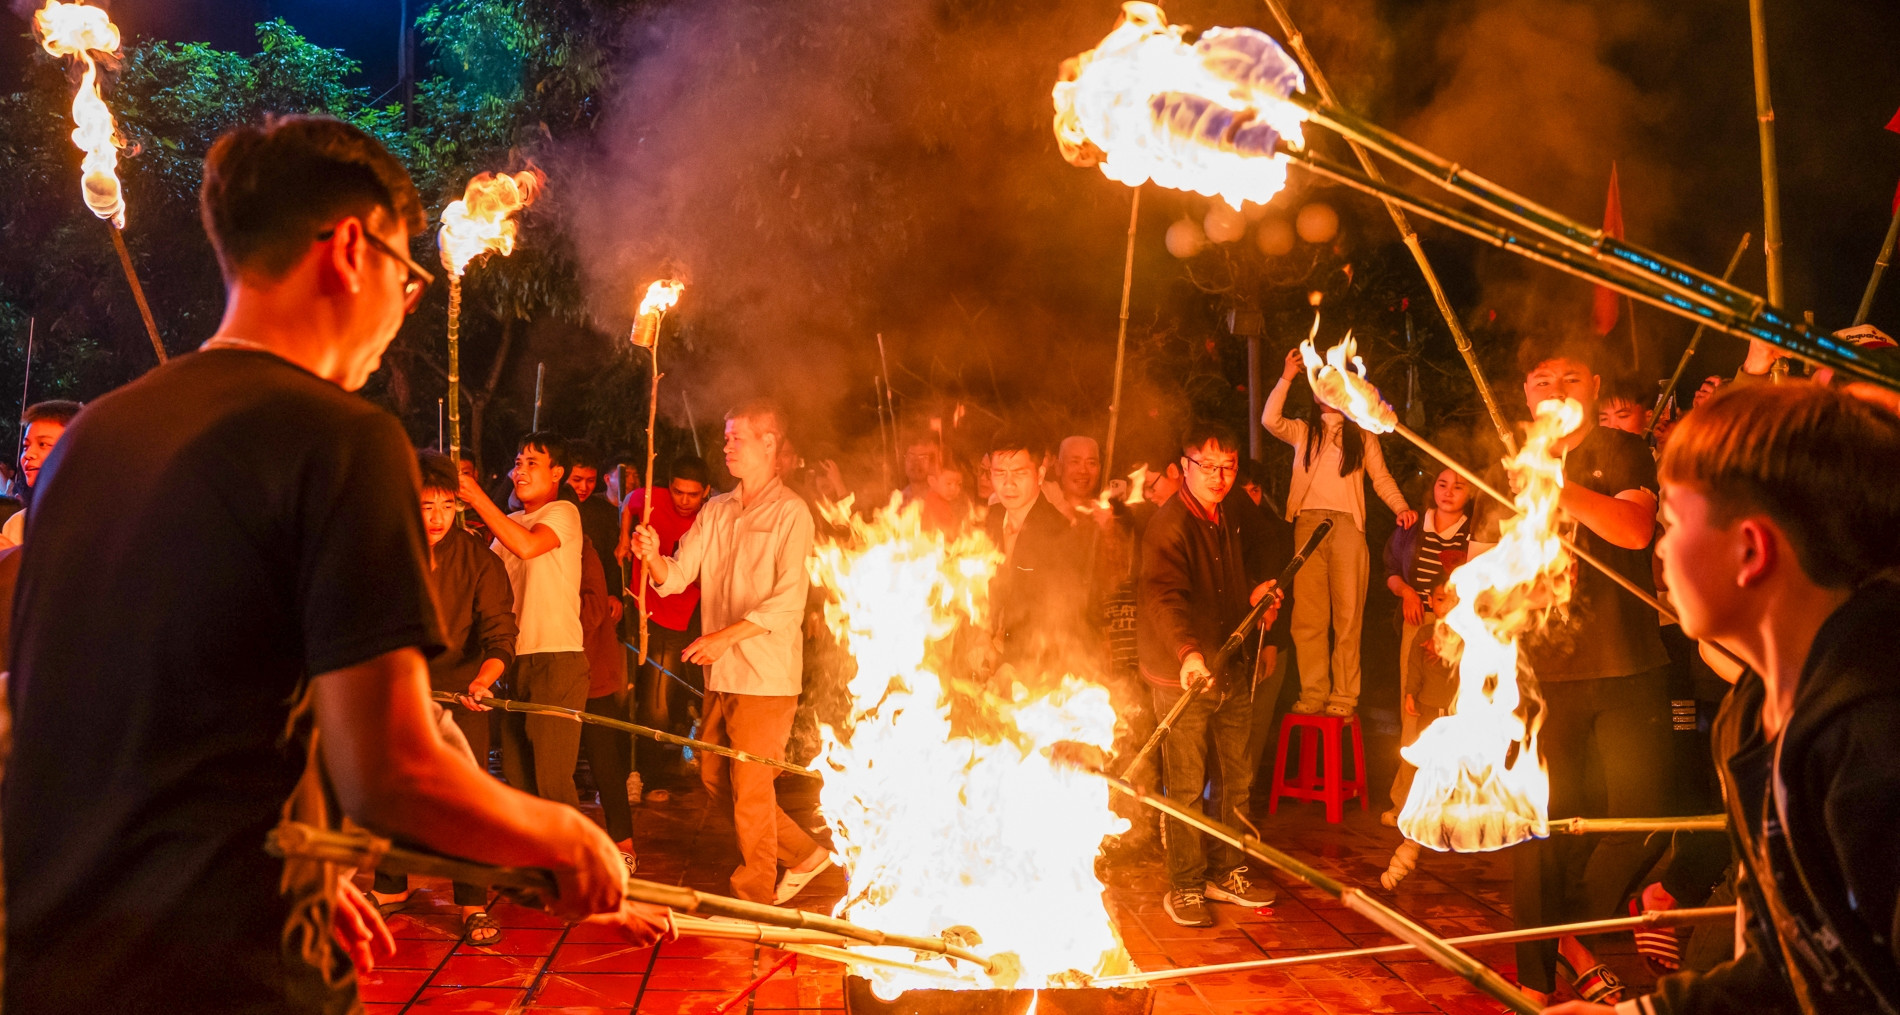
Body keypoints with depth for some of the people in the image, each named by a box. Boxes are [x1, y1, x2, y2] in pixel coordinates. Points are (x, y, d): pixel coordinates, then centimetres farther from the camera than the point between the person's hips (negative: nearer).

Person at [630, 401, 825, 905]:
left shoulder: (790, 513, -9)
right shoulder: (715, 511, 12)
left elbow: (789, 601, -17)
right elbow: (676, 579, 7)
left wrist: (726, 635, -23)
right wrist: (652, 557, -14)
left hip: (765, 678, -7)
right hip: (720, 675, 7)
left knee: (750, 789, 0)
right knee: (717, 783, 14)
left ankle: (755, 898, 17)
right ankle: (803, 854, 31)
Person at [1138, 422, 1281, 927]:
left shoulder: (1227, 518, 10)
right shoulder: (1169, 526, -18)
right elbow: (1163, 596, -34)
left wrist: (1255, 589, 8)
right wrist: (1188, 653, -49)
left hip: (1232, 671, 8)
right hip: (1182, 678, -8)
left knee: (1239, 779, 14)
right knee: (1186, 789, -1)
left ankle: (1227, 874, 30)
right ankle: (1184, 887, 14)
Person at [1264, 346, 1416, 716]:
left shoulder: (1361, 435, 19)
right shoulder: (1304, 431, 20)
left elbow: (1381, 478, 12)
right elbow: (1270, 420, 1)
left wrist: (1401, 507, -6)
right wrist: (1287, 378, -2)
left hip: (1347, 526, -1)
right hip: (1308, 523, 1)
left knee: (1347, 615, -4)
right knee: (1307, 615, -5)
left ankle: (1344, 696, -2)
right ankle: (1312, 694, -2)